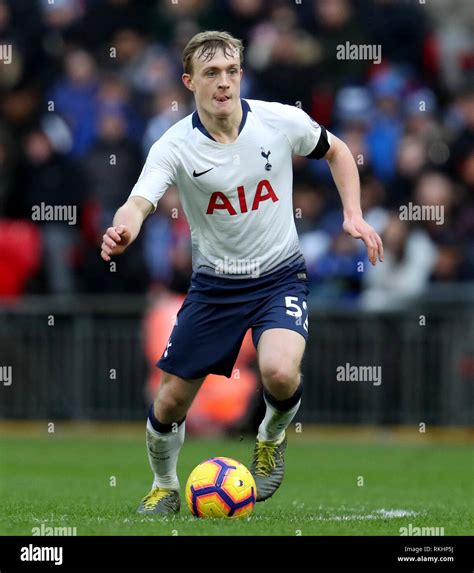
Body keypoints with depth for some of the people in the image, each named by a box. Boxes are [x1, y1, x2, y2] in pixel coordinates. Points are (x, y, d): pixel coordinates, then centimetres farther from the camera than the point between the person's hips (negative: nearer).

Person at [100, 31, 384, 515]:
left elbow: (336, 152, 9)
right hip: (214, 284, 1)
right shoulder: (175, 146, -17)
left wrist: (353, 214, -2)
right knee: (171, 399, 3)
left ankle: (272, 437, 7)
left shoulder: (282, 121, -12)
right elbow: (139, 202, -33)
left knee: (279, 371, -28)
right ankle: (164, 488, 33)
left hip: (280, 275, -1)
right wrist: (124, 228, -57)